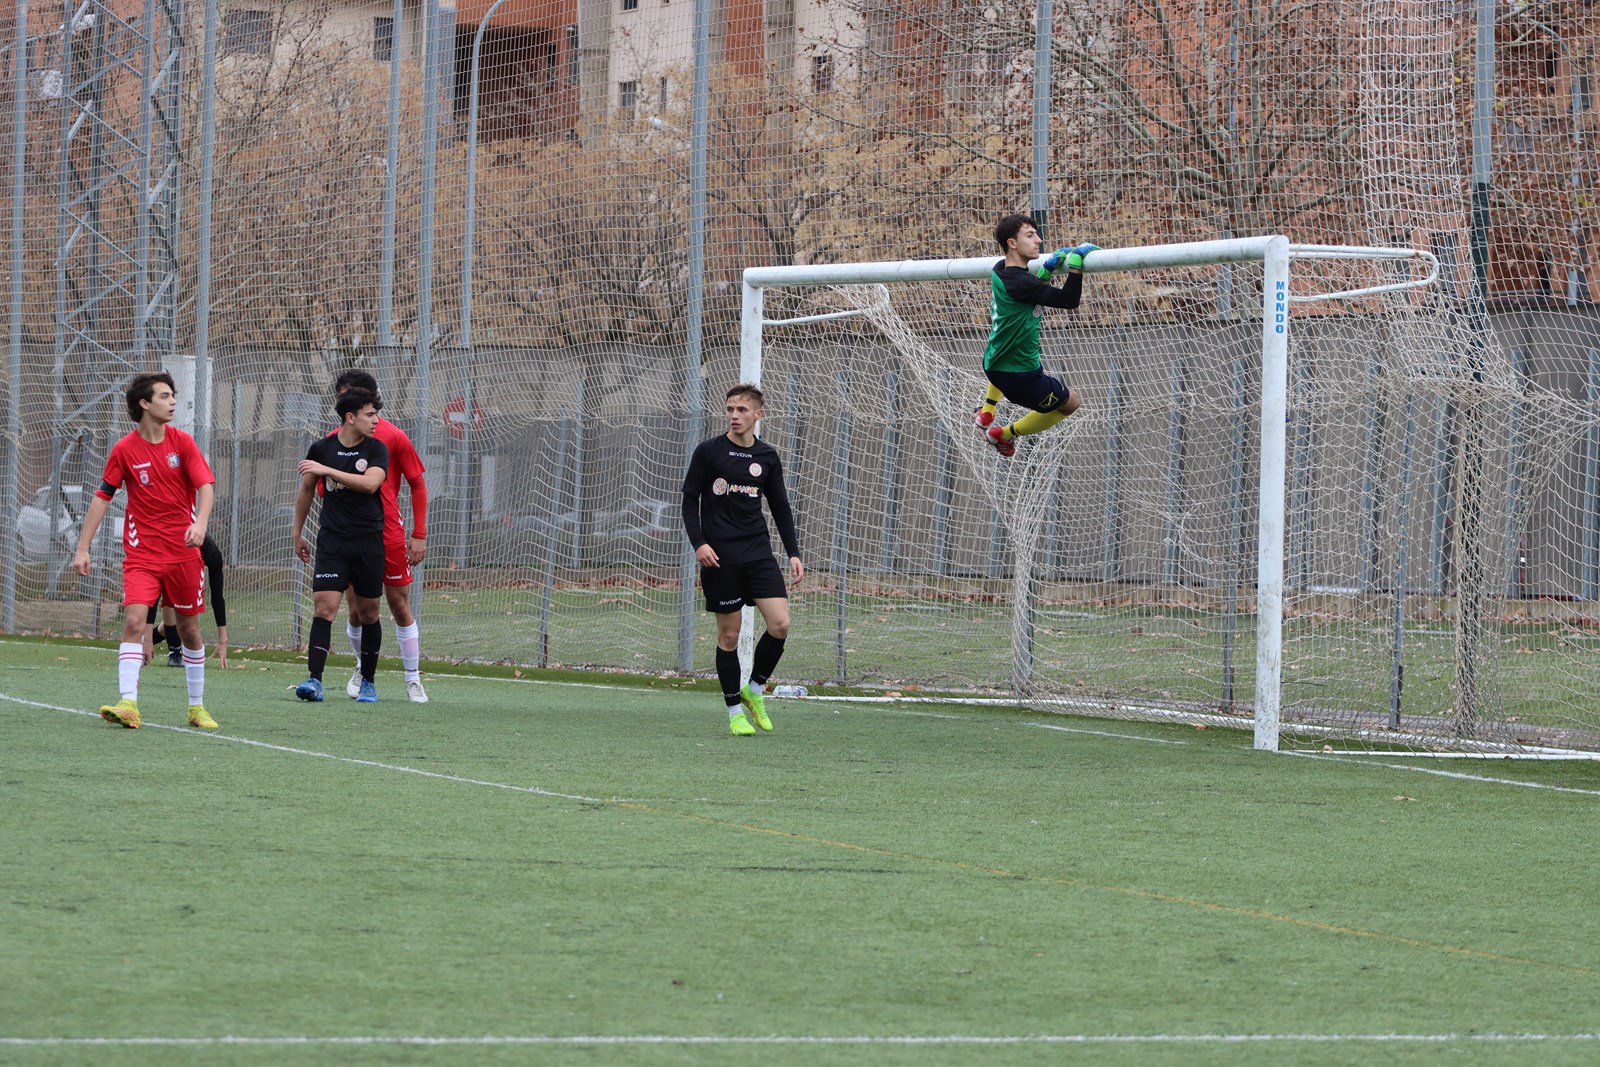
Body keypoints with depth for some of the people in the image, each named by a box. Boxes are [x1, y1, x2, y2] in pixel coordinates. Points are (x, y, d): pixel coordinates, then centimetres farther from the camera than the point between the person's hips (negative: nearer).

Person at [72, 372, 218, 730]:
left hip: (184, 551, 2)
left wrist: (200, 523, -29)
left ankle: (197, 707, 22)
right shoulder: (124, 450, -3)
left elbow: (205, 486, -9)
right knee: (134, 621, -18)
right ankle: (127, 704, -25)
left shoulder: (182, 442, -1)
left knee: (189, 629, 9)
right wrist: (83, 548, -2)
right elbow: (102, 497, 2)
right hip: (142, 552, -2)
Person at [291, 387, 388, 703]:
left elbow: (370, 483, -20)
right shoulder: (321, 449, 3)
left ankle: (367, 682, 20)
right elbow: (306, 490, 16)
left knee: (368, 613, 6)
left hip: (369, 542, 0)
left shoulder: (376, 449, -1)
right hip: (332, 540, 0)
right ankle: (314, 680, -17)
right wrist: (298, 533, 20)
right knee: (324, 606, -13)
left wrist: (327, 470, -24)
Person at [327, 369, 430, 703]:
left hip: (389, 535, -3)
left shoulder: (394, 437, -4)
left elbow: (418, 485, 0)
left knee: (400, 606, 0)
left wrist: (419, 535, -5)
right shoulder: (335, 441, 6)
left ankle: (413, 679, 7)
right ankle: (362, 668, 26)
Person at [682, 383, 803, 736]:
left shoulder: (767, 457, 8)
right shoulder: (708, 451, -2)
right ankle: (735, 711, 10)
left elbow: (780, 508, 16)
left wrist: (794, 554, 8)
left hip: (758, 552, 3)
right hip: (719, 555, -3)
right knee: (729, 633, -1)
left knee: (780, 624, -10)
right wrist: (699, 543, -12)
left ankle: (754, 689, 13)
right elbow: (690, 499, 1)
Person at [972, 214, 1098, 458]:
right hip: (1019, 377, -9)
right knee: (1070, 402, 15)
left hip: (994, 364, 9)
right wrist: (1075, 264, -23)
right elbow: (1069, 300, -29)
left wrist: (1047, 269, 2)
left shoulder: (1000, 271, 0)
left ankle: (986, 413, 46)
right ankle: (1006, 434, 21)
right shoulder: (1018, 282, -29)